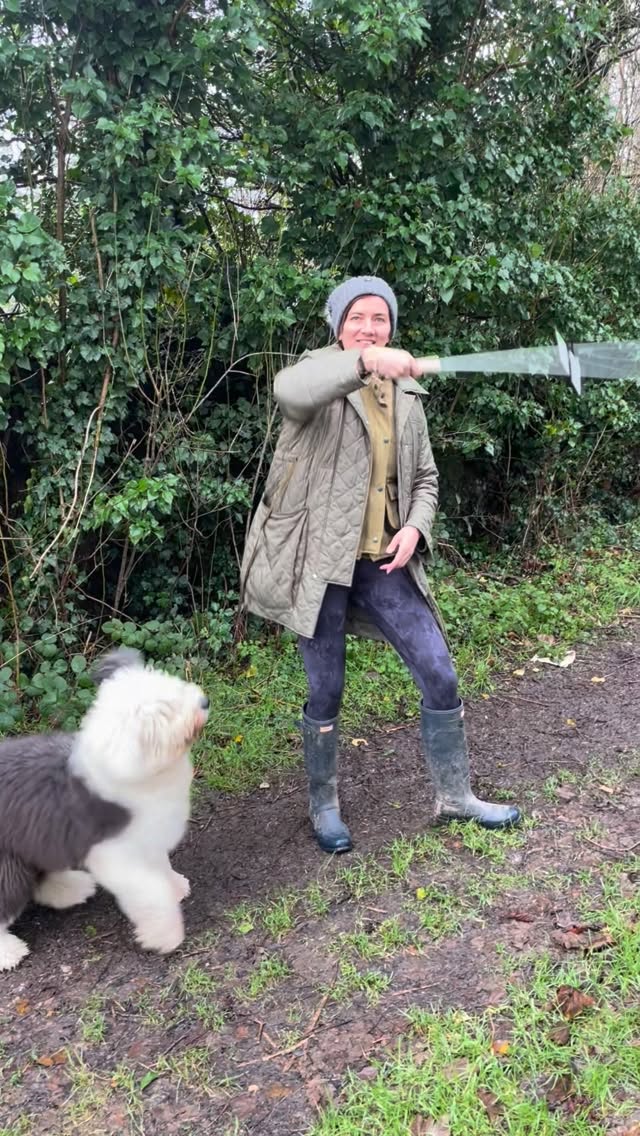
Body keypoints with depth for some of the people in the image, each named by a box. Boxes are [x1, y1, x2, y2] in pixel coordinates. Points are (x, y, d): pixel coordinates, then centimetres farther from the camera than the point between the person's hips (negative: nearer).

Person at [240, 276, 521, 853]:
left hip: (383, 563, 5)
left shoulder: (407, 394, 11)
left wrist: (415, 528, -4)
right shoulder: (321, 374, -4)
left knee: (440, 676, 4)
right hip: (320, 562, -4)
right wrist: (364, 362, -46)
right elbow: (291, 389, -31)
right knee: (327, 692, 6)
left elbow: (425, 476, 16)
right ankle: (324, 805, 30)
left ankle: (455, 796, 25)